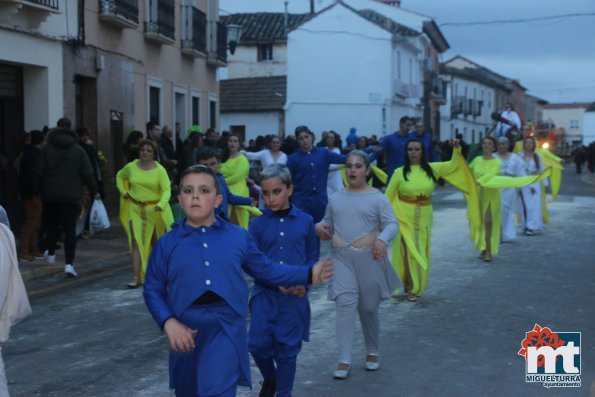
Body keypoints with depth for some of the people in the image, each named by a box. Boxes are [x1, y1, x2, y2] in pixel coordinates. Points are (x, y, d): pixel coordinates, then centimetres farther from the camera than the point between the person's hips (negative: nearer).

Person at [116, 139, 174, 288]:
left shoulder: (160, 170, -8)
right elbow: (119, 176, 22)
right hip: (135, 209, 1)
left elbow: (166, 189, -16)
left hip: (155, 210, -1)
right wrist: (123, 191, 9)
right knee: (136, 242, -9)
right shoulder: (131, 167, 1)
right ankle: (136, 277, -11)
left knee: (157, 243, 13)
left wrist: (161, 204, -33)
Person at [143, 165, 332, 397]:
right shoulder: (167, 244, 0)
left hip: (226, 329, -2)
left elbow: (266, 270, 13)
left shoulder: (239, 237, 3)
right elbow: (153, 290, 2)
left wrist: (309, 274, 10)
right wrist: (168, 322, -12)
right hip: (186, 332, 2)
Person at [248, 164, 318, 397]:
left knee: (288, 349, 6)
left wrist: (303, 282, -9)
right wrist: (275, 281, -14)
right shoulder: (257, 224, -1)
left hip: (295, 295, 0)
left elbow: (312, 256, 6)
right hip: (264, 294, 0)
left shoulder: (305, 221, 0)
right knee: (258, 344, -6)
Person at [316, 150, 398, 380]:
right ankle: (344, 360, -10)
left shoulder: (377, 198, -2)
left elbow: (392, 224, -9)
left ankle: (372, 351, 33)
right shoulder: (336, 198, 10)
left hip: (369, 258, -2)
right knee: (345, 303, -13)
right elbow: (328, 224, 20)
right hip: (341, 258, 2)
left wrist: (382, 239, -29)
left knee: (368, 307, 10)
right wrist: (320, 226, -4)